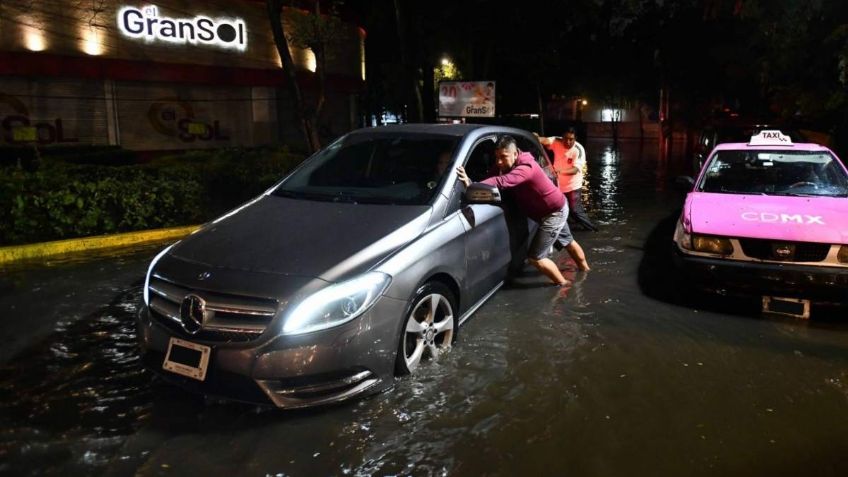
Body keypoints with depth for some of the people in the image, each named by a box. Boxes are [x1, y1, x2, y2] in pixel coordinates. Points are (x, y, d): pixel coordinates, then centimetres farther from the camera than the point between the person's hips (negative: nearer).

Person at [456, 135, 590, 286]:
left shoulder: (525, 168, -36)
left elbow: (501, 182, -52)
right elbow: (492, 176, -14)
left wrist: (472, 185, -64)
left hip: (554, 212, -10)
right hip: (556, 208, 10)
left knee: (535, 257, -7)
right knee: (568, 241, 32)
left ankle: (563, 284, 12)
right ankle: (584, 268, 57)